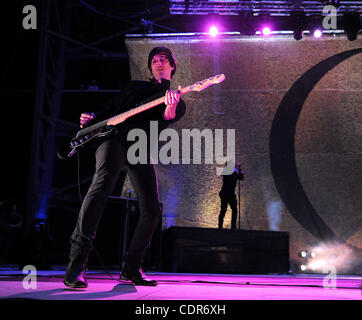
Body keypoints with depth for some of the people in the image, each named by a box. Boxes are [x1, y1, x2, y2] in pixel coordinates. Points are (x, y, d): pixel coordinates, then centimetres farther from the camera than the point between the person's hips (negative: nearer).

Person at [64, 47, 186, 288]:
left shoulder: (178, 101, 19)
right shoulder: (134, 87, 26)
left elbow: (167, 120, -3)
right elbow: (110, 110, 27)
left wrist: (170, 110, -27)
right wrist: (92, 119, 7)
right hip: (113, 137, -1)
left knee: (152, 210, -9)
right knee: (102, 184, -29)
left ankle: (132, 268, 8)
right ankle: (77, 262, -32)